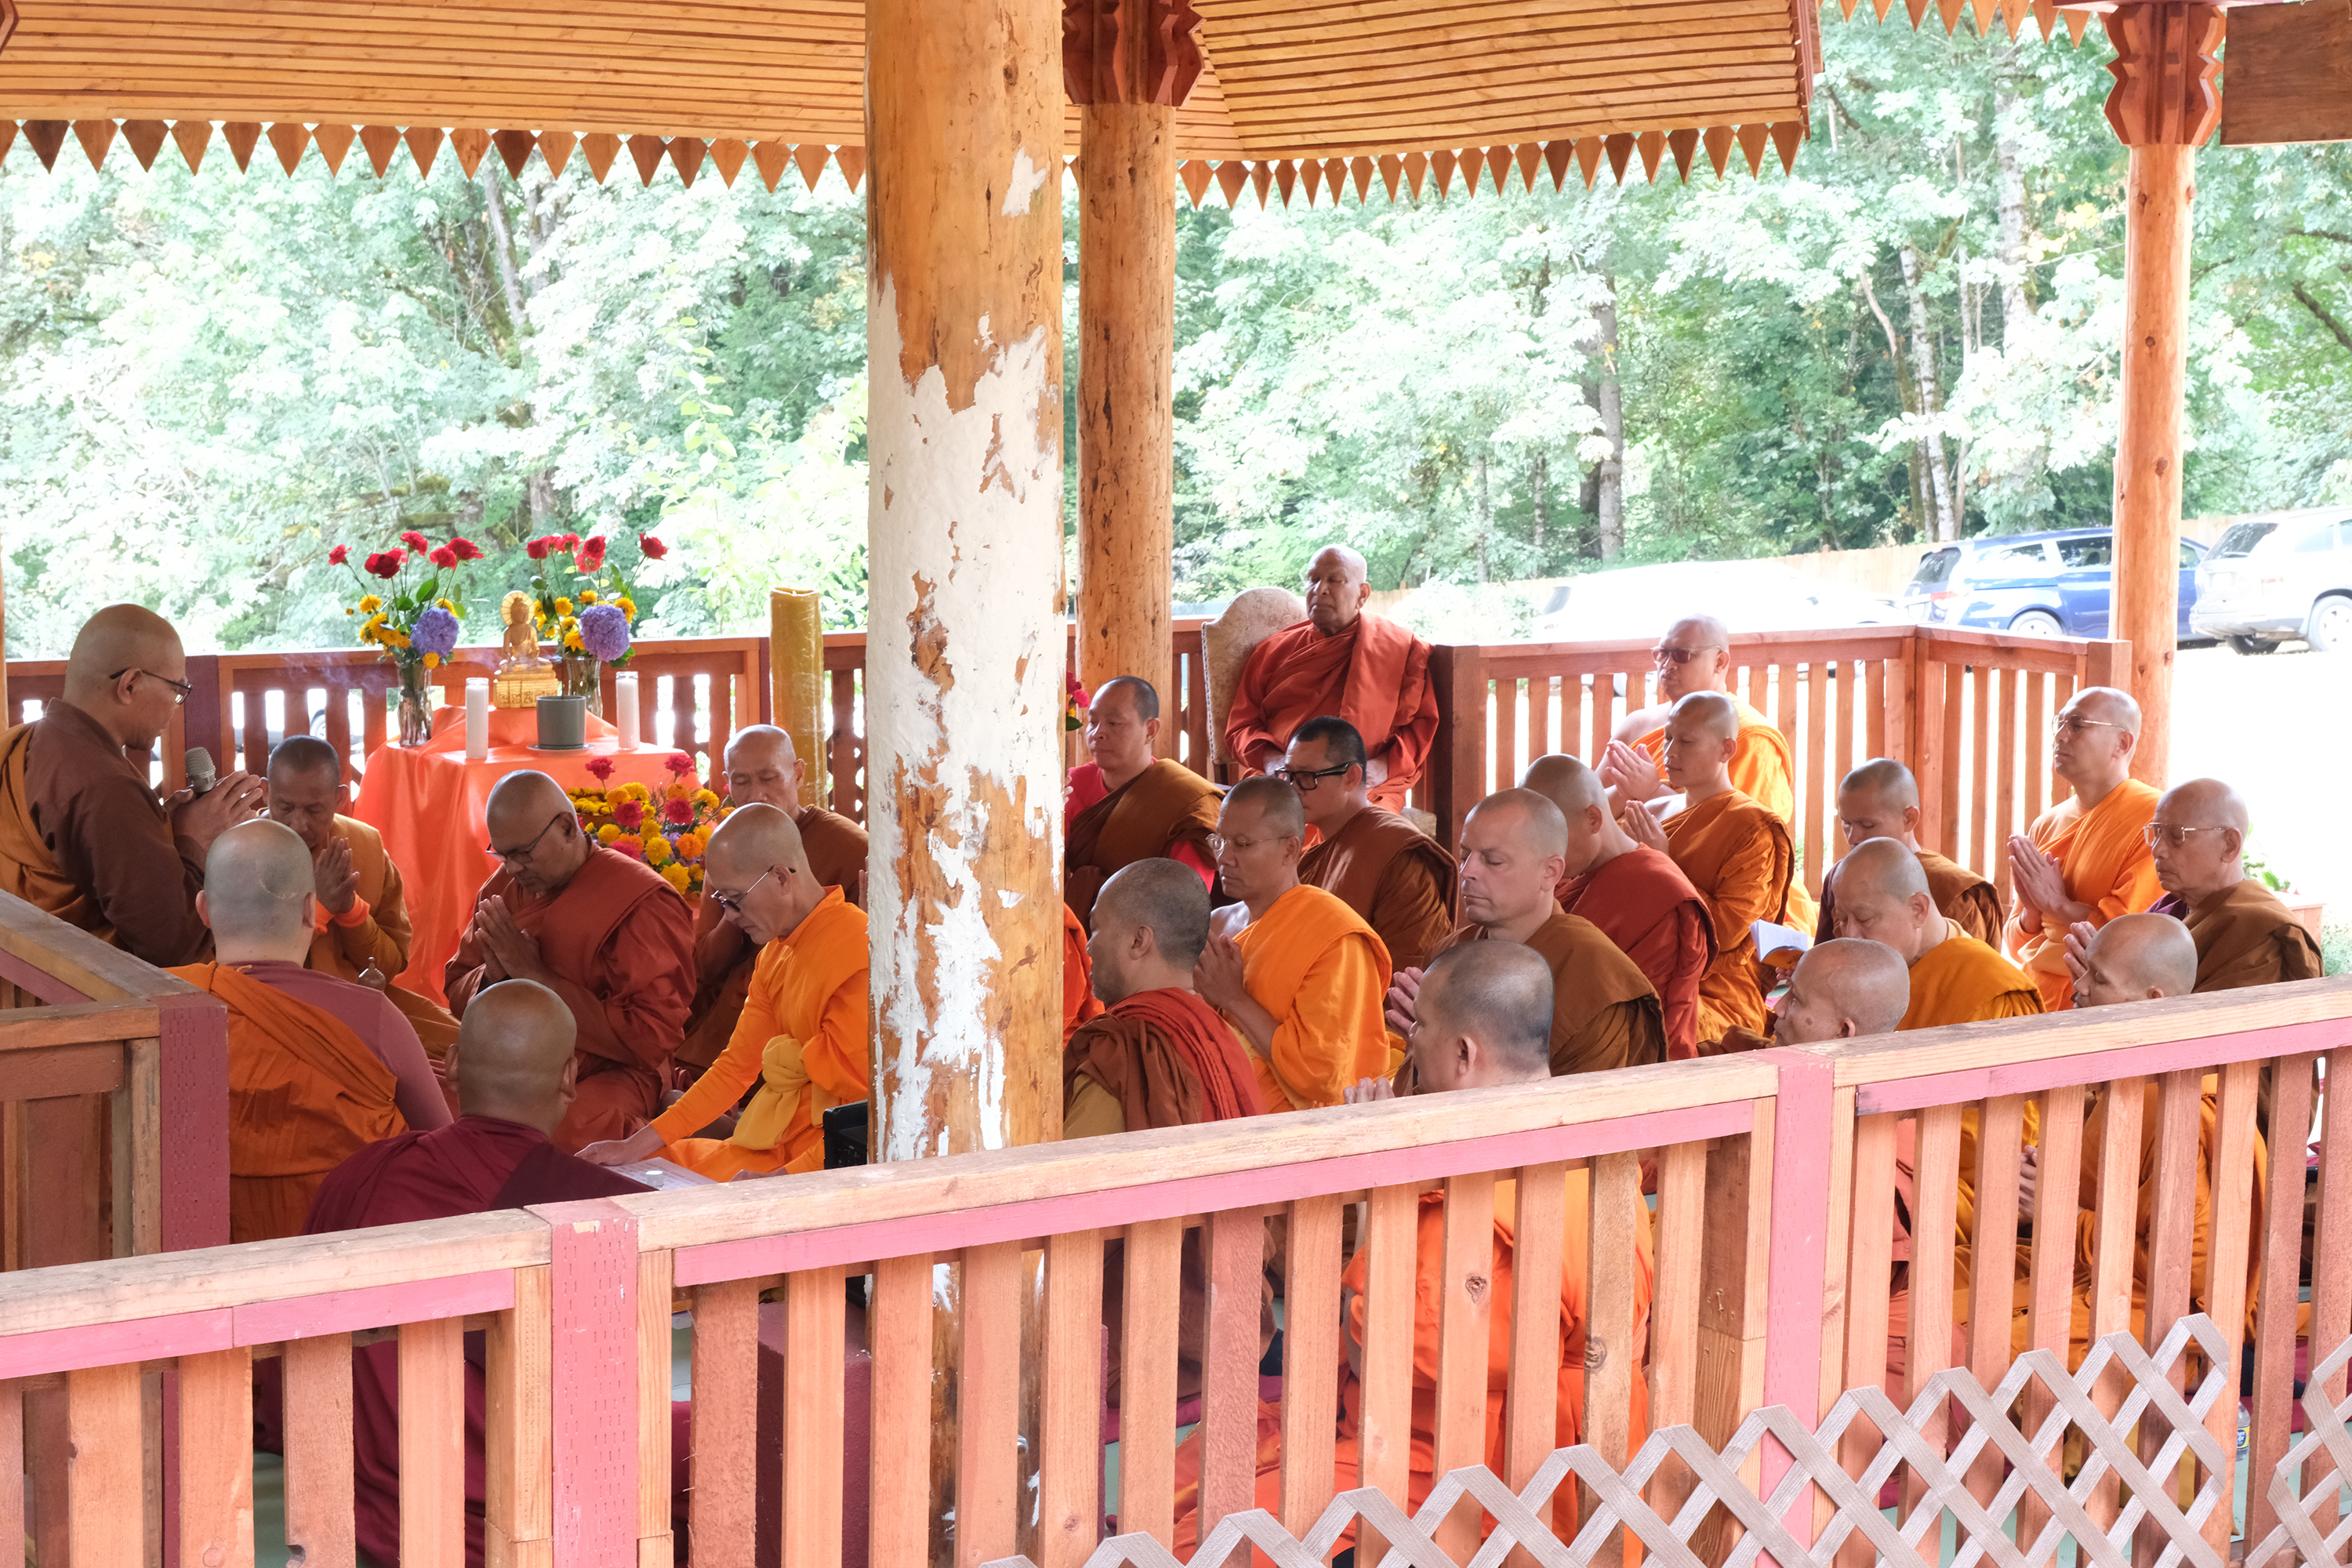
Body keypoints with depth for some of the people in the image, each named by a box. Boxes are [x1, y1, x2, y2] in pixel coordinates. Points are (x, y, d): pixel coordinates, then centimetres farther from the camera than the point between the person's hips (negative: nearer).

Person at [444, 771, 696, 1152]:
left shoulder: (643, 903, -10)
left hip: (609, 1074, -6)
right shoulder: (503, 887, 12)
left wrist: (536, 976, -17)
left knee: (565, 1130, -40)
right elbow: (456, 989, 19)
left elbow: (652, 1037, -17)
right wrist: (493, 978, -8)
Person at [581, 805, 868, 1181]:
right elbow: (736, 1065, 15)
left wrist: (783, 1181, -25)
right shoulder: (775, 952, 12)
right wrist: (635, 1147, 9)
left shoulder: (856, 951, -19)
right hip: (776, 1143, 9)